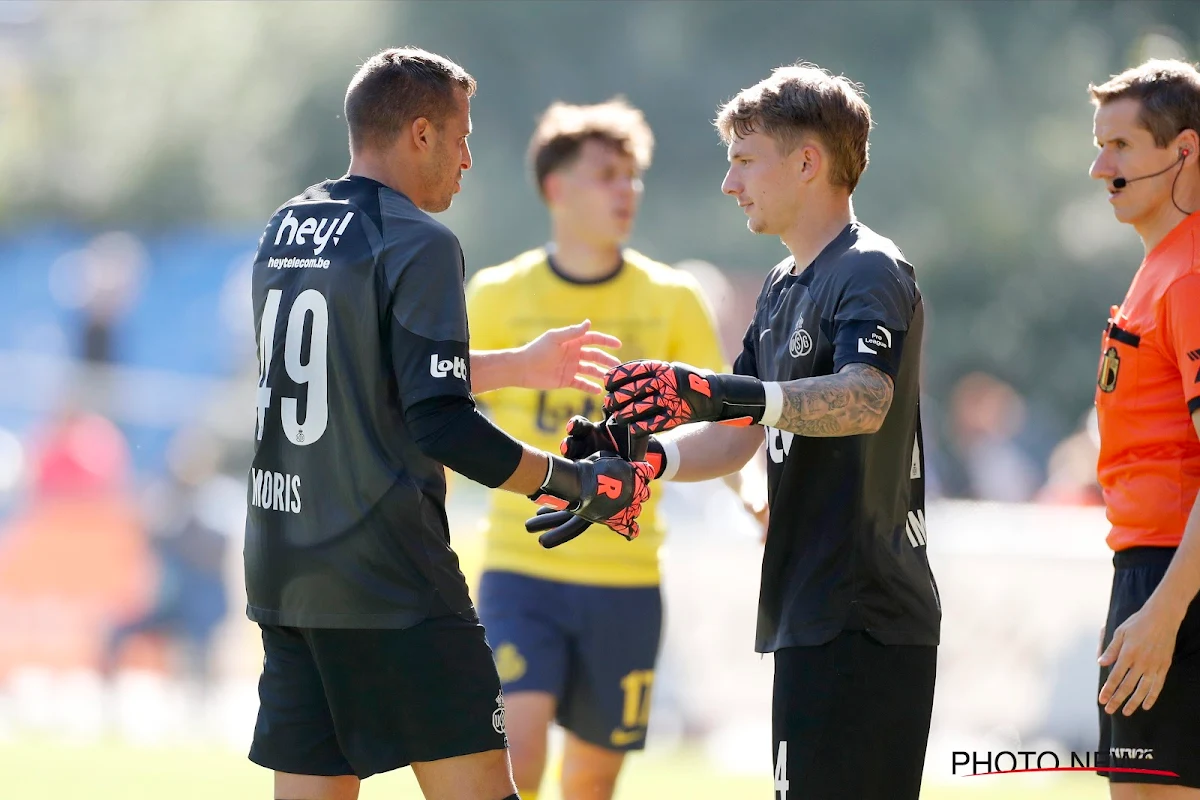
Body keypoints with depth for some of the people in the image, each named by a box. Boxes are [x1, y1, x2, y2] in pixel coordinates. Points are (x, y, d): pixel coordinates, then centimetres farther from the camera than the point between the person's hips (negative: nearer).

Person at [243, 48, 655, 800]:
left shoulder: (285, 231, 13)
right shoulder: (420, 244, -11)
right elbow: (441, 427, -17)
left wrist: (517, 365, 33)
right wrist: (574, 483, -8)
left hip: (284, 571, 8)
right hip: (392, 583, -8)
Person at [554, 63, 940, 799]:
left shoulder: (871, 273, -11)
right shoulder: (785, 288, 21)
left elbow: (865, 399, -31)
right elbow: (739, 438, 21)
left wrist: (722, 394, -45)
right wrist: (646, 460, 2)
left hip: (861, 621, -10)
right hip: (813, 617, 10)